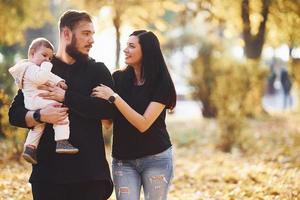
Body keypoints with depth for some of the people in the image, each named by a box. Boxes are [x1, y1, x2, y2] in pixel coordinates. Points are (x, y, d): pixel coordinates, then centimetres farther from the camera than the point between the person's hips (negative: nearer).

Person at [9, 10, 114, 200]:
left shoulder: (98, 70, 8)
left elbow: (108, 109, -9)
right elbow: (15, 114, 5)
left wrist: (65, 97, -13)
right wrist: (40, 116, -15)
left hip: (89, 171, 0)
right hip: (48, 170, 0)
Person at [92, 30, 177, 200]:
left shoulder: (161, 83, -9)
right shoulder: (118, 78, 2)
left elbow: (143, 124, -18)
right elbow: (107, 121, 0)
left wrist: (114, 97, -21)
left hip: (156, 159, -3)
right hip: (123, 160, 3)